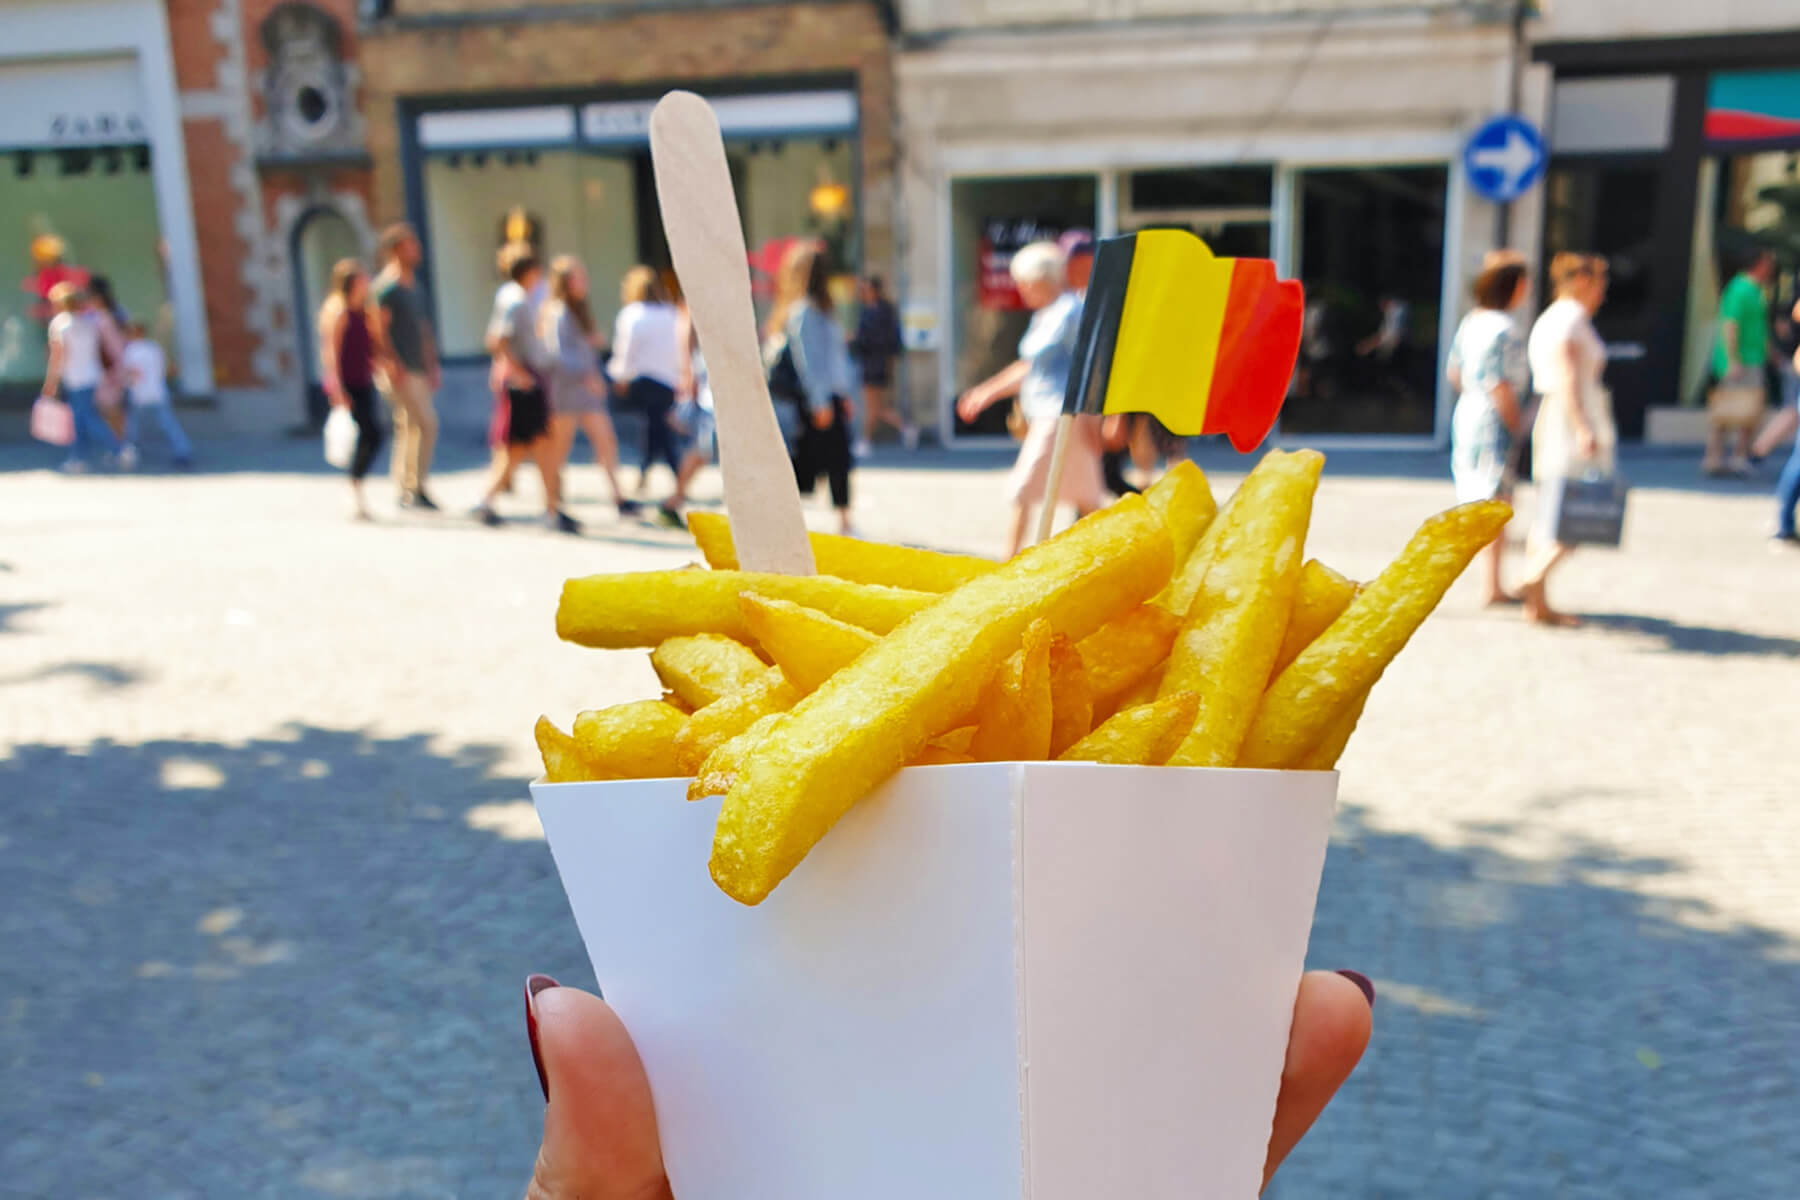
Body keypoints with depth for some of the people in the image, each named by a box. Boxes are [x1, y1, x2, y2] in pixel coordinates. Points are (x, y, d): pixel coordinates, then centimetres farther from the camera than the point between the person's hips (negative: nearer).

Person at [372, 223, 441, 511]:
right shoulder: (386, 286, -9)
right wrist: (392, 364, -20)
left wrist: (432, 365, 17)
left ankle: (407, 490, 16)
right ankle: (413, 488, -7)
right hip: (400, 371, -9)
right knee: (425, 424, -13)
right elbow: (379, 329, -15)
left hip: (419, 371, 9)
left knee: (410, 428, 10)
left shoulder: (413, 286, 19)